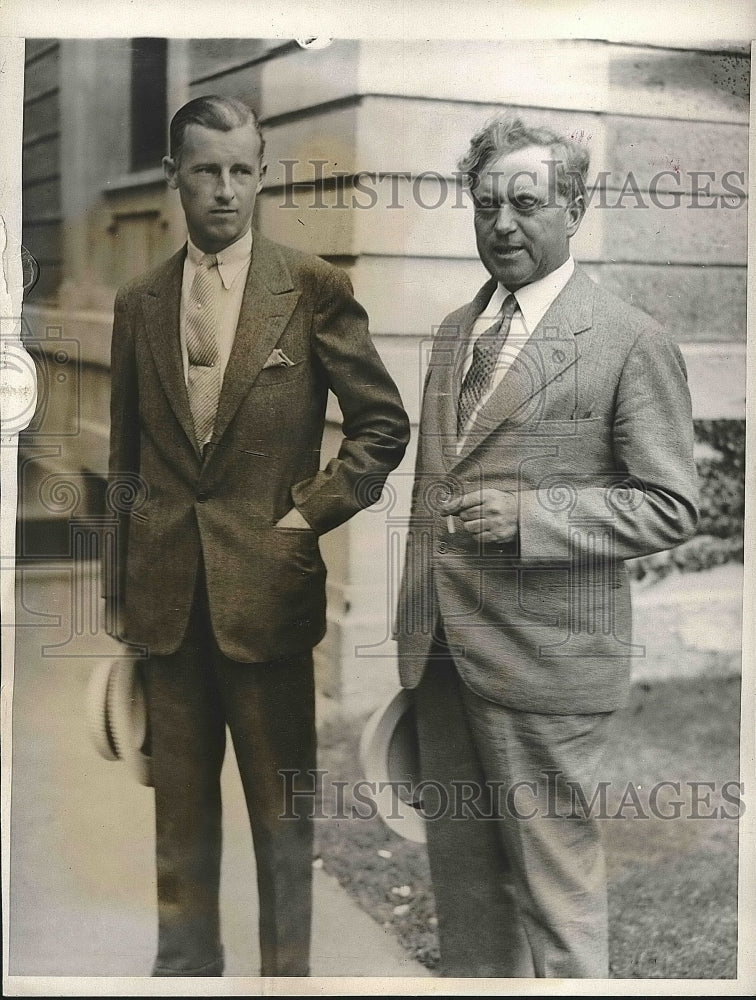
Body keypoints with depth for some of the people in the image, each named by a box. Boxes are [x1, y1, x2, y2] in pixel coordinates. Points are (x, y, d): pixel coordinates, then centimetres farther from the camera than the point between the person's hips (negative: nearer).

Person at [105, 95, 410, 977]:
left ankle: (287, 969, 23)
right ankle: (184, 961, 30)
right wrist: (117, 589, 10)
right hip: (166, 591, 4)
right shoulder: (139, 303, 8)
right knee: (179, 799, 14)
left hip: (267, 581, -3)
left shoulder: (313, 290, -3)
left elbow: (383, 423, 1)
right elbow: (125, 459, 12)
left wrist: (311, 514, -8)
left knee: (283, 804, 6)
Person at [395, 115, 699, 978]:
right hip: (440, 648, 7)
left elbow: (671, 506, -10)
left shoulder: (631, 341, -8)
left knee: (556, 883, 4)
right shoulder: (455, 330, 13)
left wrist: (528, 514, -21)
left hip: (544, 656, -7)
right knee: (460, 867, 18)